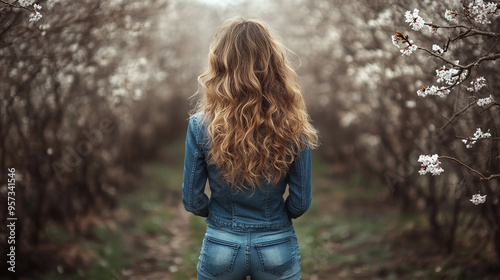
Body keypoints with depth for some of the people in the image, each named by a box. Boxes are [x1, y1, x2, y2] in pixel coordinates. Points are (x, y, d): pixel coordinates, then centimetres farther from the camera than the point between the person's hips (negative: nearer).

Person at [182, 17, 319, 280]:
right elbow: (301, 202, -6)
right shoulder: (293, 128, -13)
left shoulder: (201, 125, -14)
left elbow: (192, 201, -7)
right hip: (277, 247, 1)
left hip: (220, 247, 0)